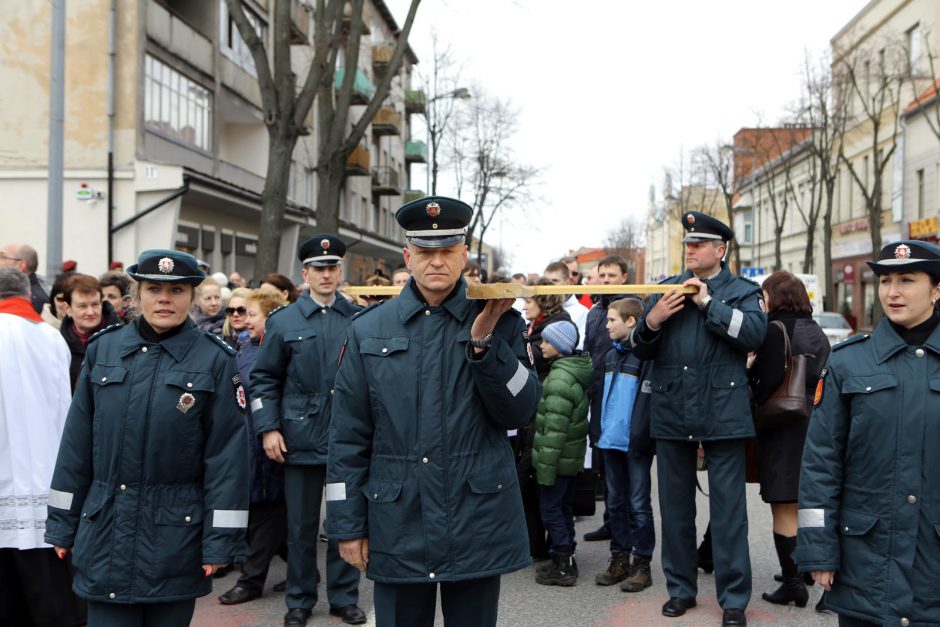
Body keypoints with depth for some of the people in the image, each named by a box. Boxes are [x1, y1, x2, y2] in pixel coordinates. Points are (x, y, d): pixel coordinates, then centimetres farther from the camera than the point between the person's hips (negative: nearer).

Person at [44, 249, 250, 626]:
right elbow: (77, 442, 6)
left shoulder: (215, 359, -6)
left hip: (175, 531, -2)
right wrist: (63, 522, 6)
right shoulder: (103, 349, 3)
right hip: (104, 531, 2)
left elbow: (228, 454, -8)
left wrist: (221, 539, -10)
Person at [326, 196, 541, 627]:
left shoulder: (499, 321, 1)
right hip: (397, 528, 1)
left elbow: (520, 411, -5)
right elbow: (348, 435, 4)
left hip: (479, 525, 0)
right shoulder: (369, 330, 3)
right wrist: (347, 525, 2)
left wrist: (484, 342, -16)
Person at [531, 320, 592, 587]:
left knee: (550, 509, 0)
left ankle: (563, 565, 5)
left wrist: (546, 466, -19)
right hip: (572, 456, 9)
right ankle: (565, 560, 26)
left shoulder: (559, 379, -21)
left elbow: (555, 428, -23)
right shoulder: (578, 371, 9)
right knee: (563, 507, 17)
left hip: (558, 458, -9)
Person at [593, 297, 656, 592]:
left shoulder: (646, 355, -11)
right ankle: (619, 559, 23)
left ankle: (642, 564, 11)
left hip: (636, 443, -7)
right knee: (615, 502, 13)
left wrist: (643, 438, -21)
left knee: (638, 504, 2)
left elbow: (649, 399, -17)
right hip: (611, 440, 8)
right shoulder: (610, 355, 13)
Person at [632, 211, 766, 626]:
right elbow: (640, 349, 10)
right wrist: (651, 322, -11)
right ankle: (681, 588, 25)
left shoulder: (743, 292, 3)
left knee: (728, 509, 1)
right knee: (675, 506, 12)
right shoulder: (666, 289, 12)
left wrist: (708, 302, -16)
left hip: (723, 413, -4)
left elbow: (755, 334, -15)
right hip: (671, 412, 4)